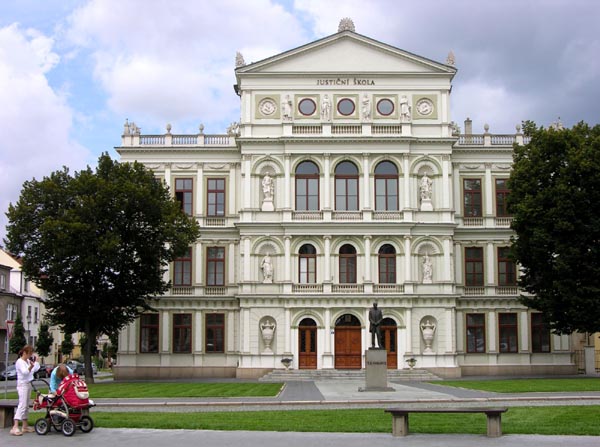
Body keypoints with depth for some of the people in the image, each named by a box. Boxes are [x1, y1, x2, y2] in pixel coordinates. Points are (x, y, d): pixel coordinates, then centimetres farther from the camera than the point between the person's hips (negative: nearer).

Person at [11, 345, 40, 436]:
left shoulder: (28, 361, 14)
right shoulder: (19, 362, -11)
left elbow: (35, 370, 16)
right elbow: (25, 372, -27)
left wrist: (35, 362, 14)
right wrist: (31, 366, -44)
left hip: (28, 384, 9)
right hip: (22, 385, -9)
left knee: (26, 405, 12)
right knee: (22, 405, -18)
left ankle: (25, 426, 18)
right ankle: (15, 427, -25)